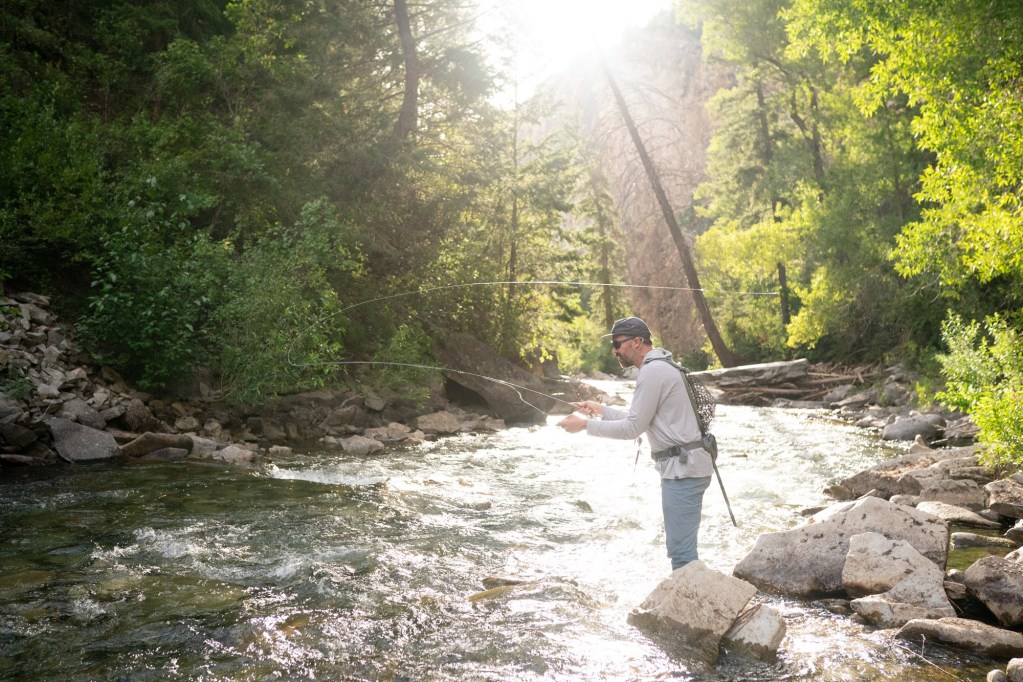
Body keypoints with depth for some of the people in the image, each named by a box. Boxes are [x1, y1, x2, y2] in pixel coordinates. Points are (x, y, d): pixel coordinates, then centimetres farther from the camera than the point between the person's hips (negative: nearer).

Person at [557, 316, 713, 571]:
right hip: (683, 465, 11)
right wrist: (600, 410, 21)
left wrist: (585, 425, -9)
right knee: (680, 544, 17)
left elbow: (633, 428, -16)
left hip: (683, 468, -11)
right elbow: (640, 419, 23)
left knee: (681, 549, -7)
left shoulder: (652, 371, -16)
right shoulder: (659, 368, 16)